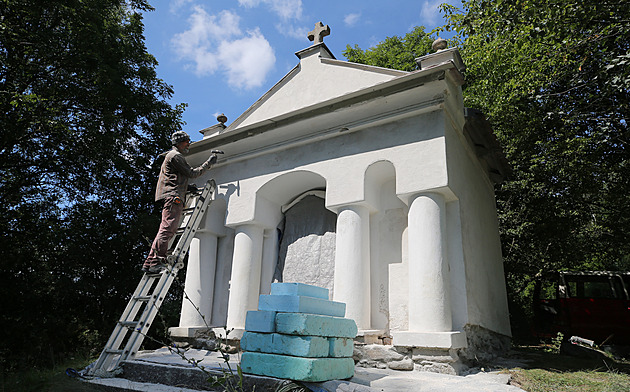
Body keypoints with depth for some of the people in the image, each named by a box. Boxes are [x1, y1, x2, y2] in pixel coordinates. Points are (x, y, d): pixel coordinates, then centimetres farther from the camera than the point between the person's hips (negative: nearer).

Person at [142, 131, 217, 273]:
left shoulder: (174, 156, 33)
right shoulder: (175, 155, 0)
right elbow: (192, 173, -4)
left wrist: (189, 188, 27)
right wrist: (209, 163, 3)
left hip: (171, 197, 10)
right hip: (172, 196, -10)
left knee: (167, 230, 2)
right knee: (168, 228, -19)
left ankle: (149, 263, -2)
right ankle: (157, 261, -26)